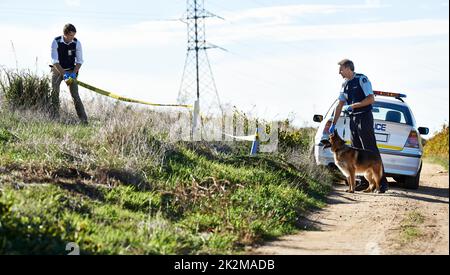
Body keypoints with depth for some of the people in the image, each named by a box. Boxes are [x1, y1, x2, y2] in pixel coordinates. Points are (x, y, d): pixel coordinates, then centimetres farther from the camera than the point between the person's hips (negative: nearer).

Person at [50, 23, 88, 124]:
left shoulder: (77, 43, -13)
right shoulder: (56, 42, -17)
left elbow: (79, 61, -7)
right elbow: (55, 61, -19)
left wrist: (73, 73, -21)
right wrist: (64, 74, -27)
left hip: (71, 70, 0)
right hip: (58, 69, 0)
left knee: (75, 95, -10)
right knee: (54, 92, -11)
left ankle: (84, 120, -10)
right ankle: (55, 117, -2)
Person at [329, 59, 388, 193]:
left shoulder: (362, 80, -9)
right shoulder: (345, 85, 14)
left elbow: (371, 99, -16)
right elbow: (340, 105, 18)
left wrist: (352, 106, -16)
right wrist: (333, 124, 16)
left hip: (364, 118, -8)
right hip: (353, 119, 8)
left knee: (371, 151, -12)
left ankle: (382, 182, -13)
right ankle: (364, 182, 12)